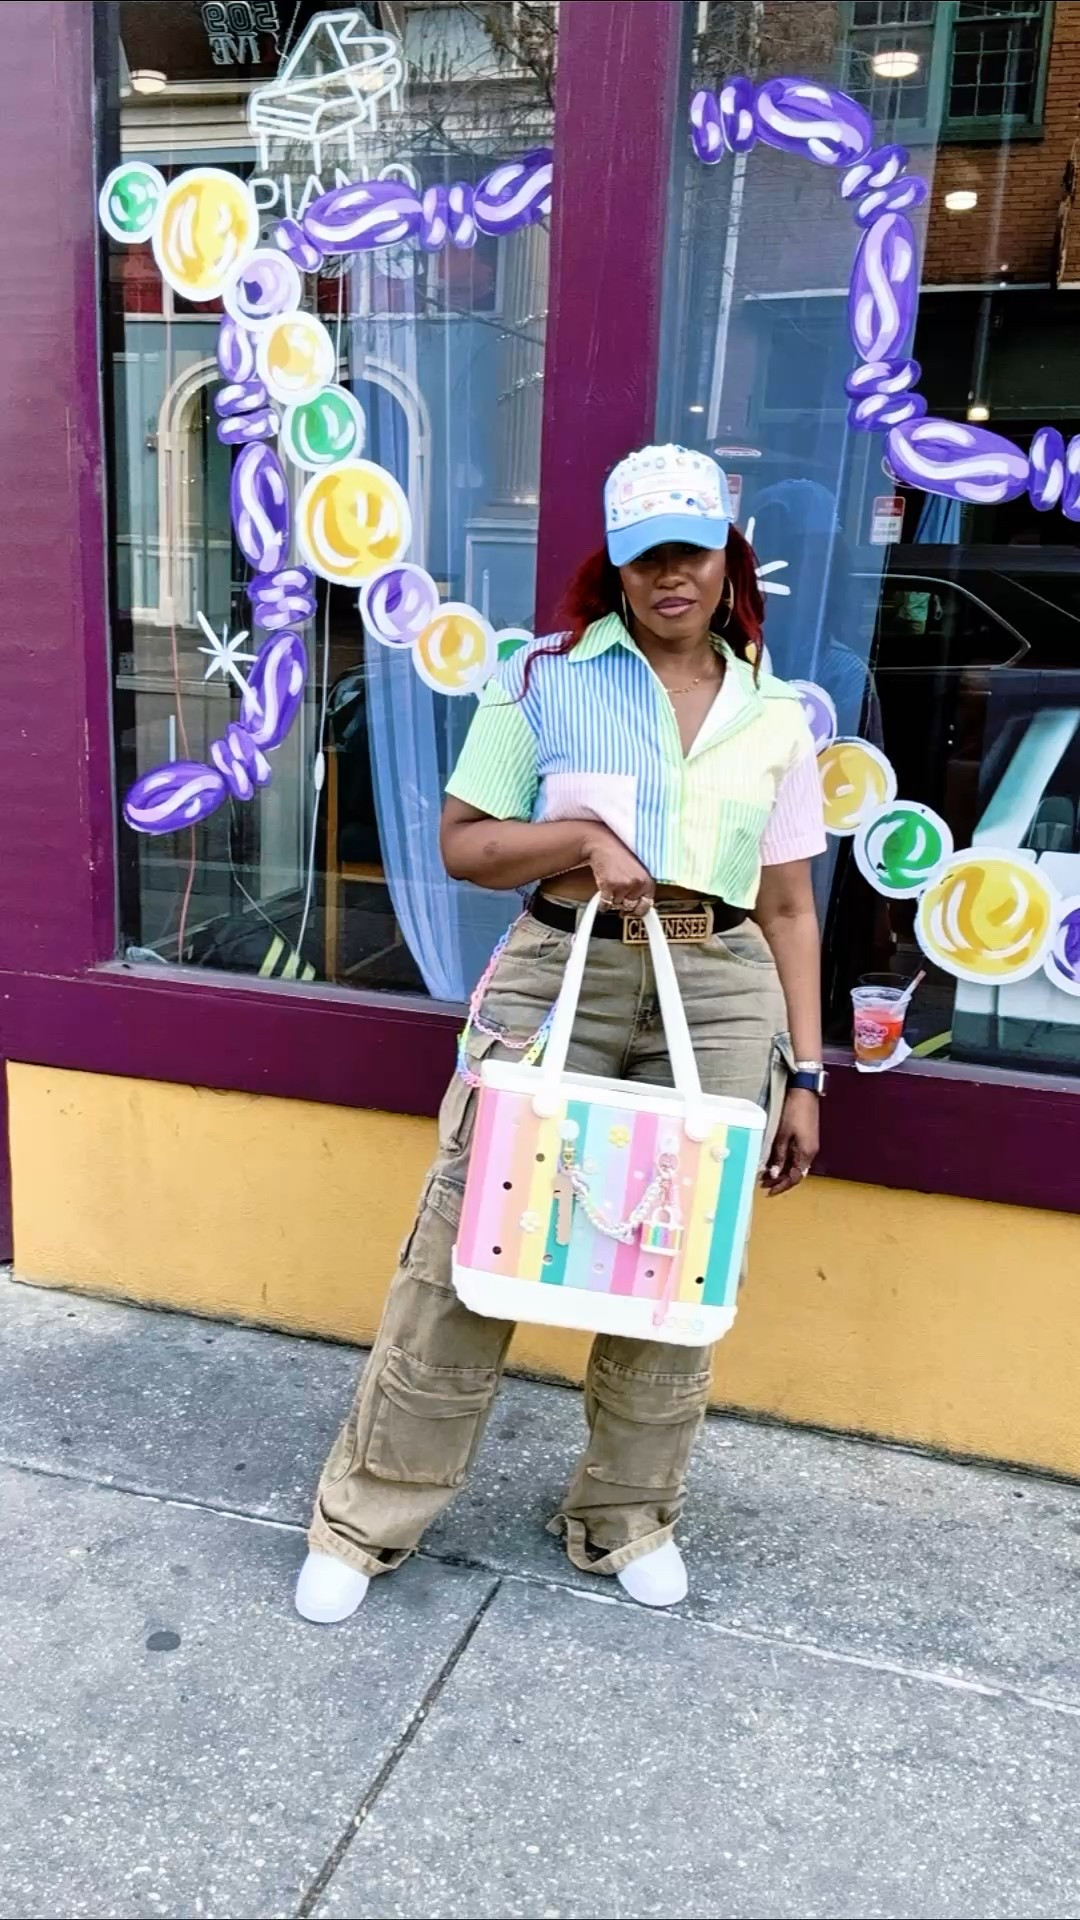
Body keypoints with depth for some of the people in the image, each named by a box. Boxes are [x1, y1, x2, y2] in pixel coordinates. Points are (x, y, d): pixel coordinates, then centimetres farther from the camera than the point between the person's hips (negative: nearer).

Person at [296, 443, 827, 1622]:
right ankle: (366, 1520, 16)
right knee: (466, 1247, -2)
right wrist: (580, 834, -15)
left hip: (723, 996, 3)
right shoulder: (546, 678, 2)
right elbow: (463, 843, 3)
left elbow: (788, 909, 9)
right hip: (560, 976, -2)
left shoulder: (774, 716, 9)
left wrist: (803, 1073, 5)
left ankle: (625, 1518, 29)